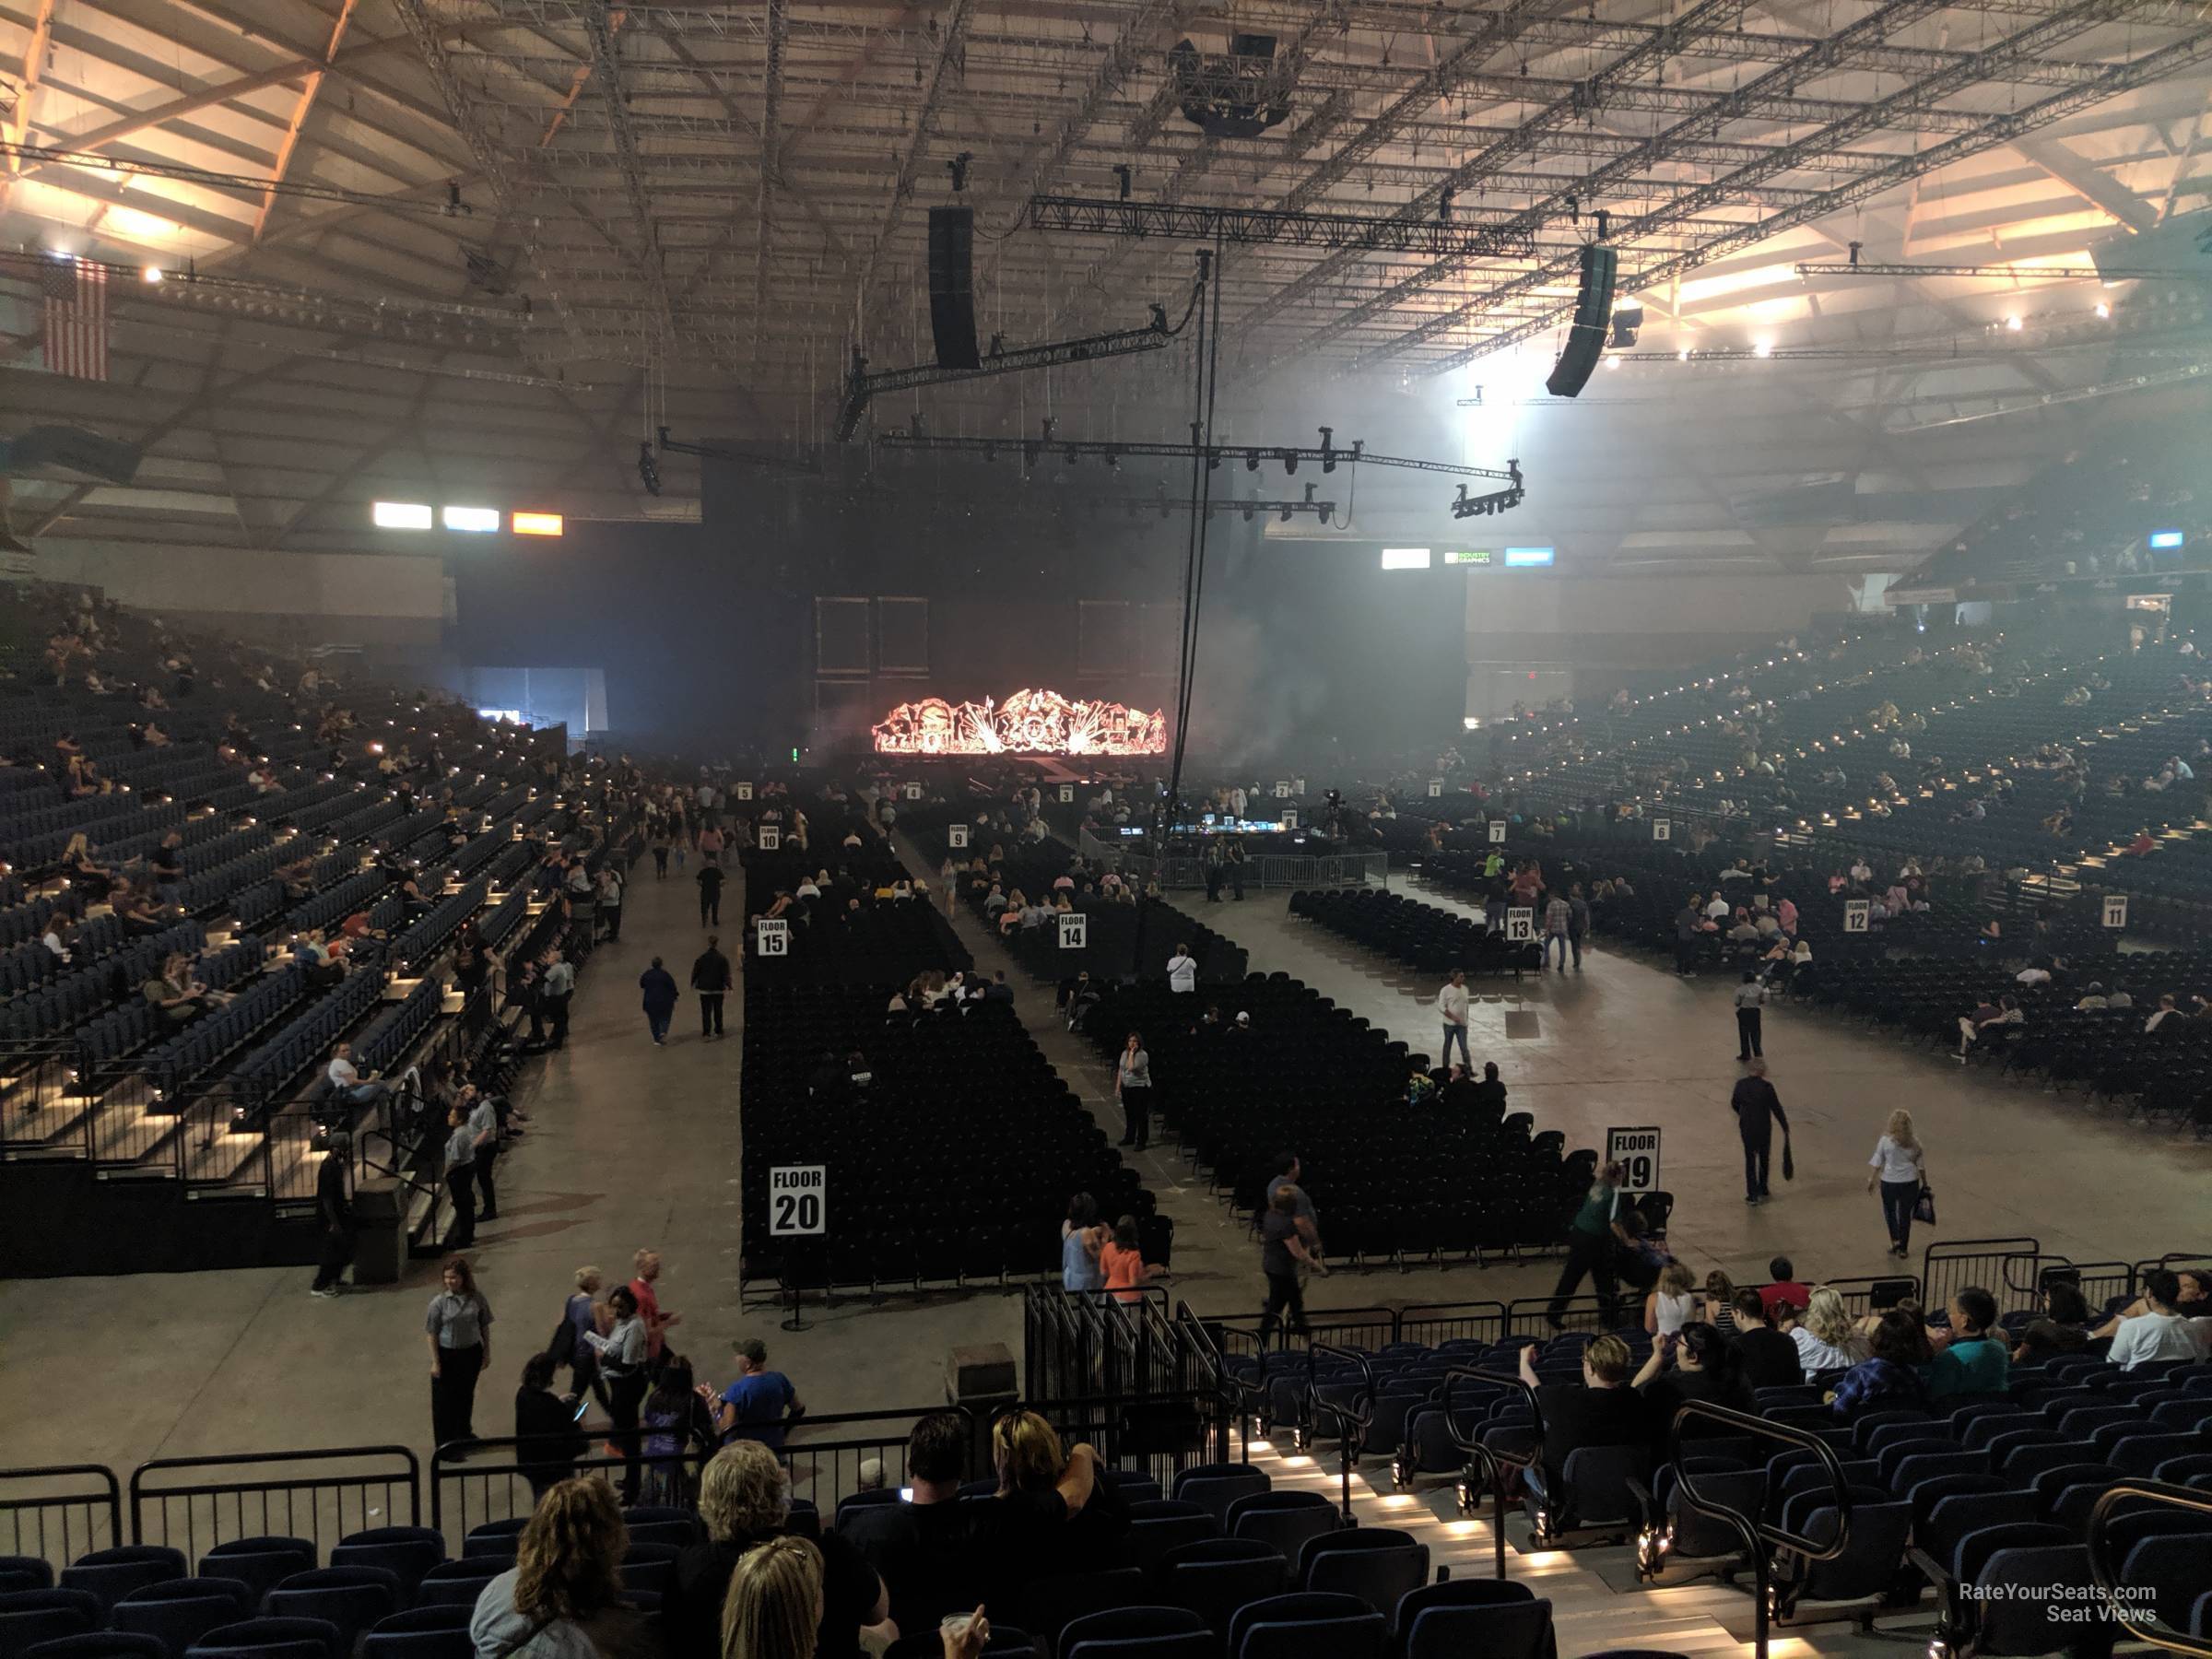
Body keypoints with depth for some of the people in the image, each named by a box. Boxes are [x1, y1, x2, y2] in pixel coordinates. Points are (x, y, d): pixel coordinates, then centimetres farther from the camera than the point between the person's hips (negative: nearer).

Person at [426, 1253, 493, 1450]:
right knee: (444, 1399, 4)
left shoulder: (477, 1298, -8)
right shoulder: (439, 1302, -15)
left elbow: (484, 1326, 3)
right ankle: (445, 1442, 18)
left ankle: (464, 1432, 41)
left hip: (471, 1352, 3)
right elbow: (431, 1333, -11)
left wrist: (487, 1352, 6)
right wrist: (435, 1361, -12)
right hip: (447, 1354, -3)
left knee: (466, 1395, 20)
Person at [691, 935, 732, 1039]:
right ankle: (718, 1031, 22)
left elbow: (695, 972, 2)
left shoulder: (701, 958, -7)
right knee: (718, 1010, 15)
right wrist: (728, 987, -13)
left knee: (706, 1011, 3)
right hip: (718, 989, 1)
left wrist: (693, 984, 16)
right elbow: (726, 974, -11)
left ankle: (706, 1032, -3)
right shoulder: (722, 958, -7)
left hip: (704, 989, -1)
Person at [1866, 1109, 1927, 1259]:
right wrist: (1925, 1183, 15)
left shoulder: (1885, 1140, -12)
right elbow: (1921, 1165, 2)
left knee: (1890, 1211, 20)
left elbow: (1877, 1163, -4)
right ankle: (1903, 1248, 19)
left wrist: (1872, 1180, 9)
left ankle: (1895, 1240, 9)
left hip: (1889, 1182, -2)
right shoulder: (1914, 1142, -6)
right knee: (1905, 1214, 12)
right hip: (1910, 1182, 2)